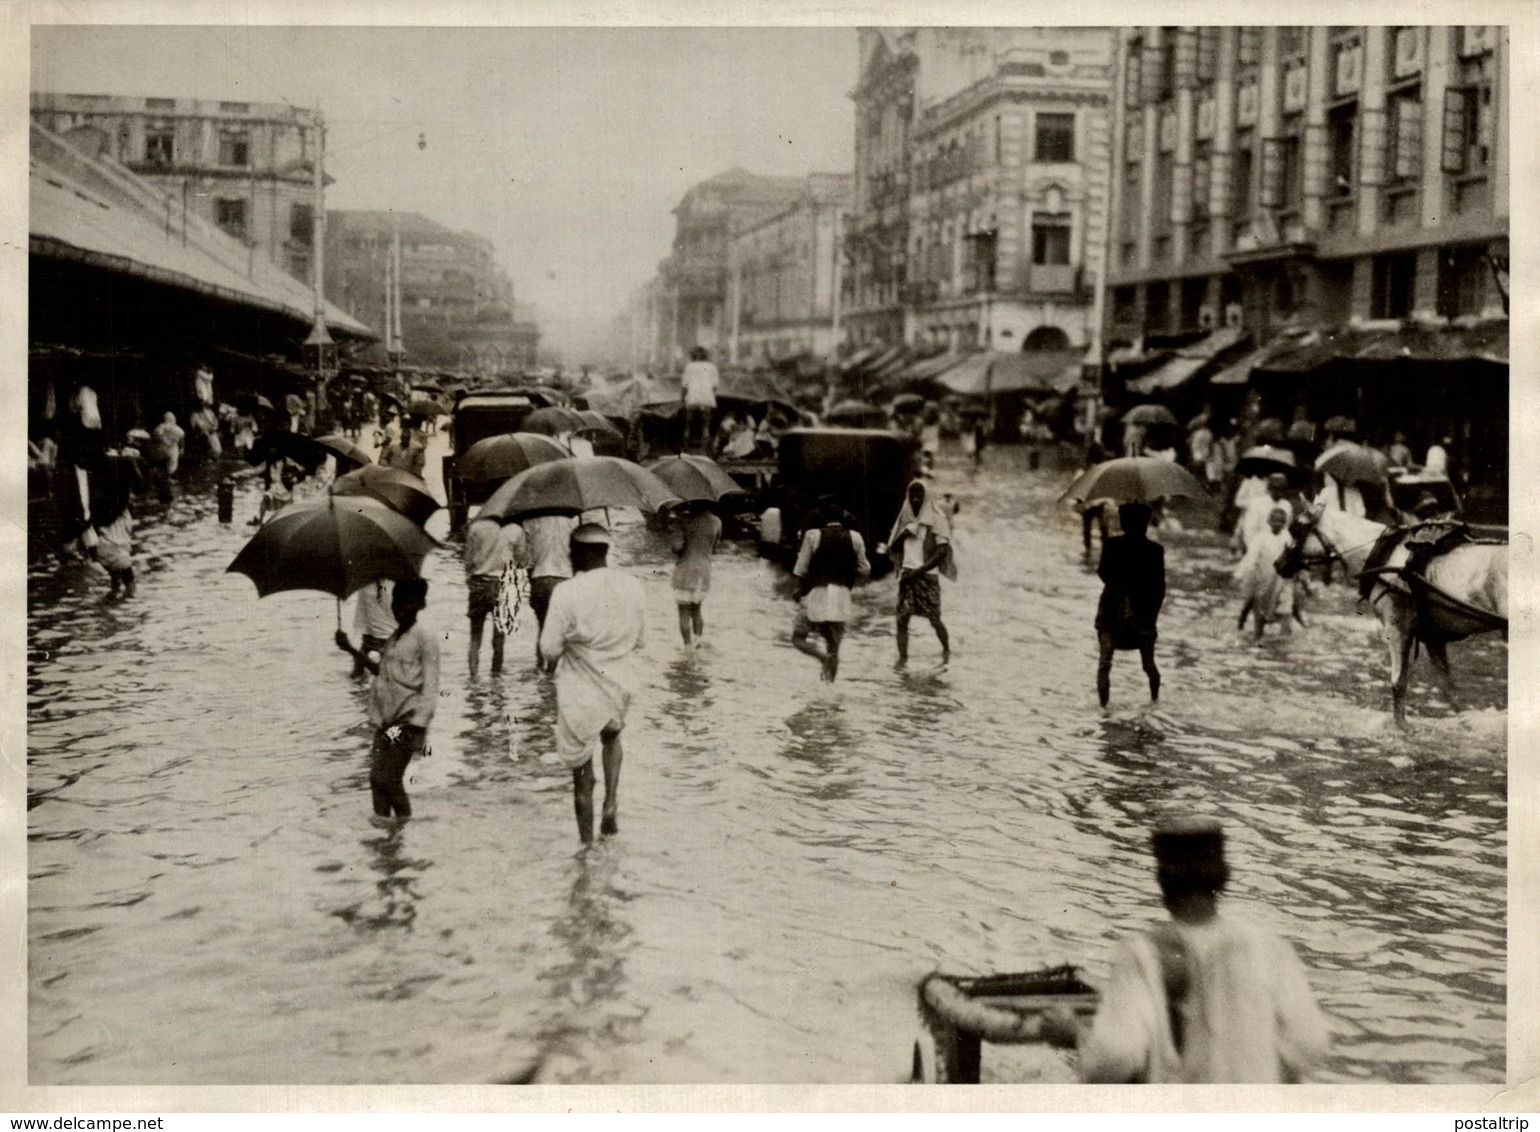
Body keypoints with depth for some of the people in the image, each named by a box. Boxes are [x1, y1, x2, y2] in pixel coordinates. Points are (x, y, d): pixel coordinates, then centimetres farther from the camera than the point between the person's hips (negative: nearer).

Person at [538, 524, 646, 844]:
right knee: (612, 736, 34)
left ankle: (586, 844, 20)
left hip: (581, 694, -4)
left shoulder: (567, 592, -18)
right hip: (621, 687, 4)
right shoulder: (632, 587, -5)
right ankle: (611, 802, 15)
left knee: (581, 769, 12)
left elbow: (549, 649, -13)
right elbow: (639, 640, 6)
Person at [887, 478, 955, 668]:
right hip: (907, 574, 4)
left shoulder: (936, 518, -3)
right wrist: (902, 535, -7)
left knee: (934, 619, 1)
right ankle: (903, 657, -2)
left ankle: (946, 649, 26)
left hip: (927, 575, -4)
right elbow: (892, 549, 15)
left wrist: (919, 571, -15)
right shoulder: (905, 517, 12)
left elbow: (943, 551, -10)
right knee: (902, 617, -7)